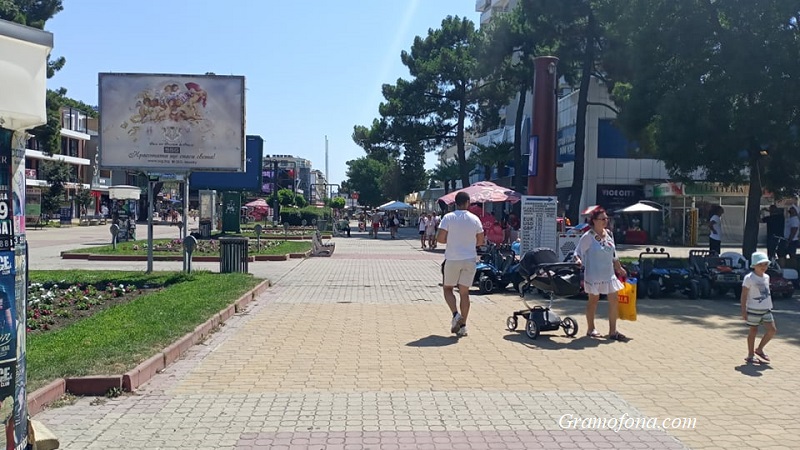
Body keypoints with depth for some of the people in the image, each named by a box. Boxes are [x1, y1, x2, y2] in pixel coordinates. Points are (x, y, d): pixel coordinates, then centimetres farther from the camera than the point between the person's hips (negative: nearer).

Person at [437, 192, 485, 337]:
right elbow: (480, 241, 5)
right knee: (464, 292, 8)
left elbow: (440, 238, -11)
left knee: (447, 288, 15)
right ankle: (462, 325, 9)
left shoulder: (448, 217, -7)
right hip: (470, 259, 2)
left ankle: (456, 314, -7)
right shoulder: (475, 219, 1)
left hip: (452, 259, -2)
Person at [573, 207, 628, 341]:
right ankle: (591, 329, 21)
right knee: (593, 300, 6)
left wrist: (619, 268, 22)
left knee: (614, 300, 3)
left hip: (609, 274, 6)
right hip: (594, 274, -6)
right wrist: (578, 260, -32)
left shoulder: (609, 234, 8)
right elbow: (578, 252, -11)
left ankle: (612, 331, 11)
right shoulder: (588, 236, -11)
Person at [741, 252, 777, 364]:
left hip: (766, 309, 6)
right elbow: (744, 295, -12)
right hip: (753, 309, -6)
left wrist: (769, 306, 19)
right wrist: (743, 310, -14)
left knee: (772, 330, 1)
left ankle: (759, 349, 20)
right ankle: (750, 355, 14)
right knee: (753, 331, 2)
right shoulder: (749, 278, -12)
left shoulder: (766, 277, 8)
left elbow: (766, 292, 19)